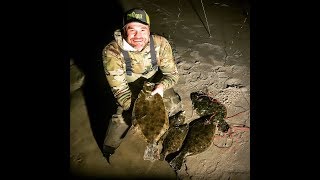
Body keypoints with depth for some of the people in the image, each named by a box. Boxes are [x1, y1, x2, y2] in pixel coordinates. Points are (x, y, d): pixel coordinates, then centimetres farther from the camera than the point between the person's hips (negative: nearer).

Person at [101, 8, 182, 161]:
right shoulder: (112, 52, -28)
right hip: (130, 92, -2)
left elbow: (172, 73, -13)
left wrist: (162, 85, -35)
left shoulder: (160, 43, -22)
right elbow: (119, 89, -23)